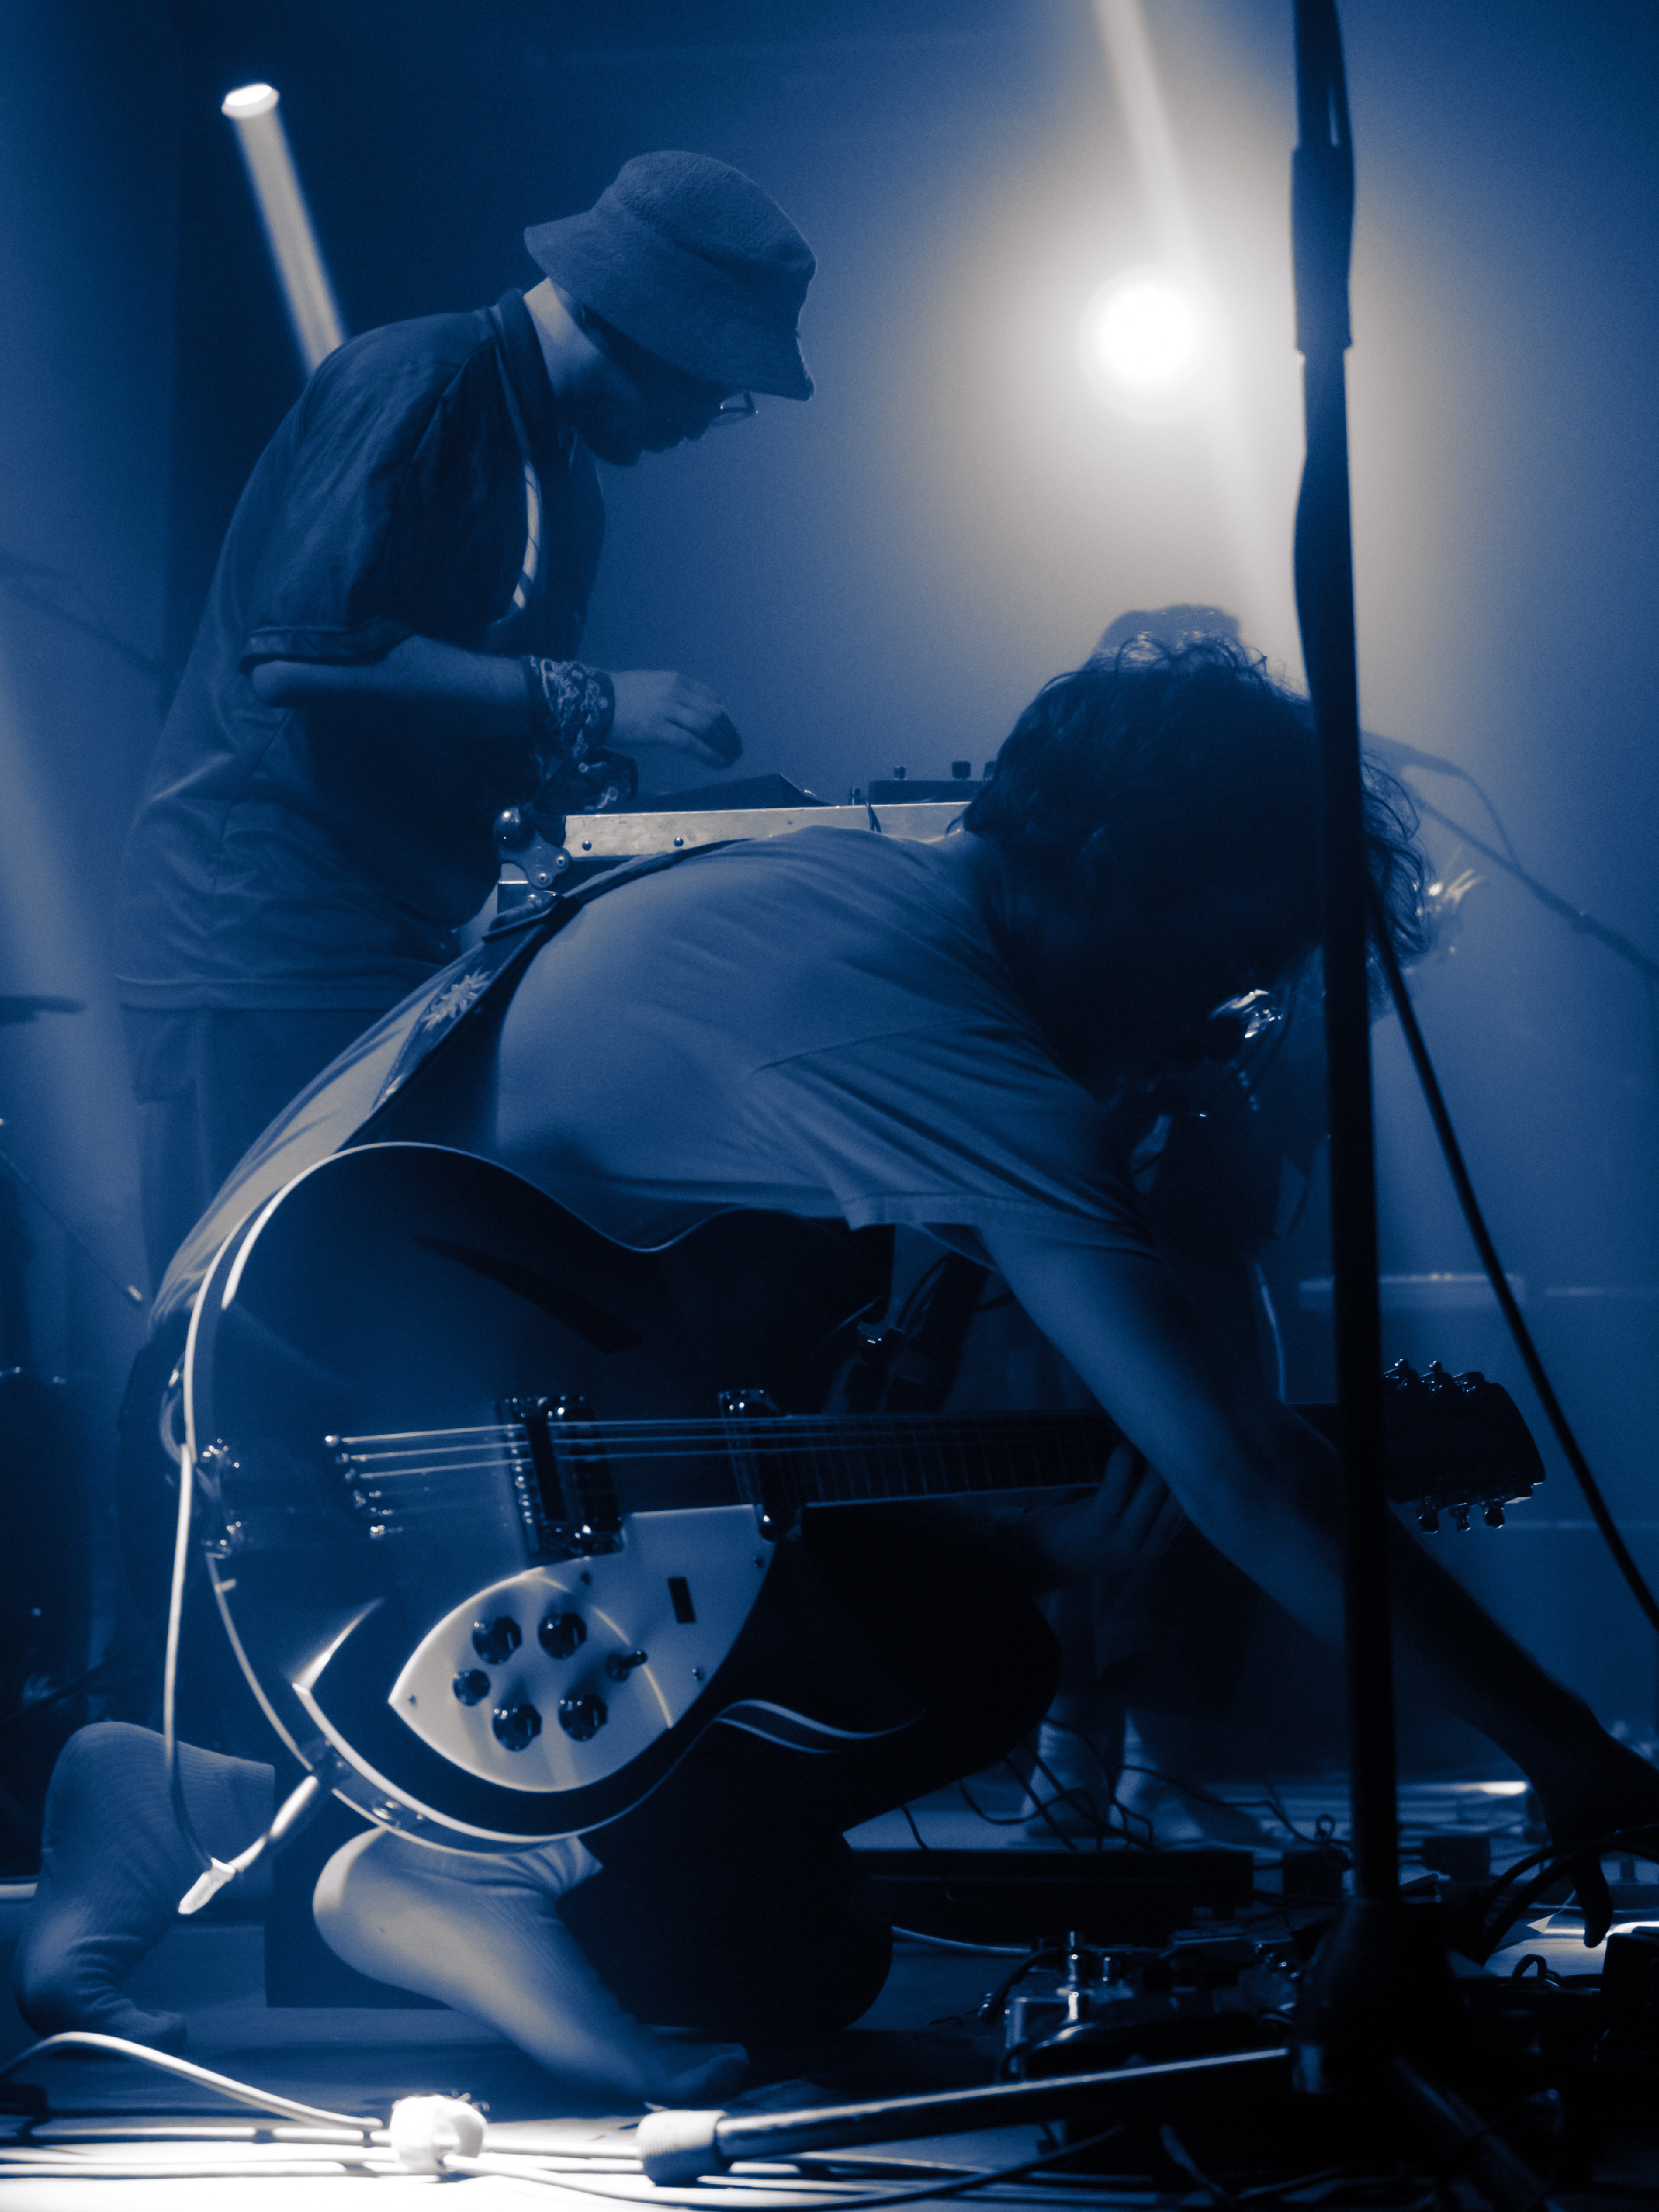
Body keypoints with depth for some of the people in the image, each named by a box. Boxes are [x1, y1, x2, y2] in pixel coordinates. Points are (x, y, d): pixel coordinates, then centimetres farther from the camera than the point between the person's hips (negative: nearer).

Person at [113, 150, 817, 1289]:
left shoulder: (566, 475, 18)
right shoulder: (422, 383, -12)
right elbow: (297, 653, -23)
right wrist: (581, 701, -21)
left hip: (405, 948, 9)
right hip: (264, 944, -9)